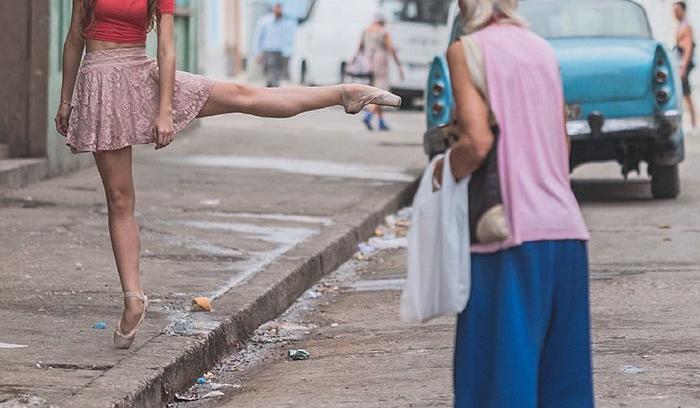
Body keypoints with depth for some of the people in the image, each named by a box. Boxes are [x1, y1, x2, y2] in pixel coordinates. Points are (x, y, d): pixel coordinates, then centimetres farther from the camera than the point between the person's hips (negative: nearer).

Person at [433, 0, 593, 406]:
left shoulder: (467, 50, -5)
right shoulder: (543, 50, 15)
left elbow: (478, 142, -16)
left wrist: (443, 172, 3)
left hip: (511, 233, -6)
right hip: (566, 225, 6)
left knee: (503, 373, -2)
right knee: (562, 371, 11)